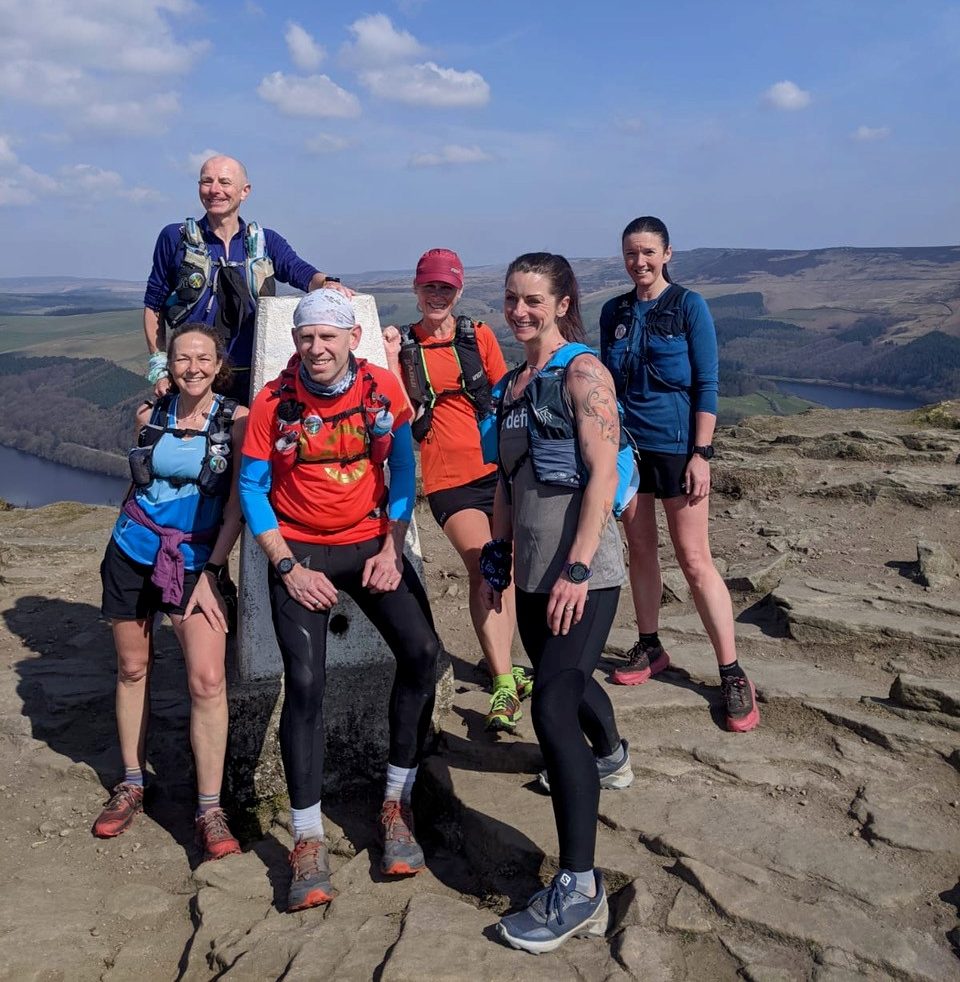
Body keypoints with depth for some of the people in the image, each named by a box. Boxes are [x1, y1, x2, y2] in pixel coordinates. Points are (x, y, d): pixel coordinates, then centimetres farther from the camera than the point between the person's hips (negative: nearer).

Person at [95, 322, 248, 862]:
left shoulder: (237, 420, -8)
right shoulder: (150, 415, 2)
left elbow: (238, 506, -9)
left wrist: (210, 572, -12)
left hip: (198, 559, -3)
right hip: (133, 550, 4)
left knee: (208, 679, -14)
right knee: (133, 667, 12)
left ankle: (210, 810, -5)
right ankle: (132, 785, 30)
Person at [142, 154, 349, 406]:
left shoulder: (266, 242, 11)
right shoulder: (174, 238, 7)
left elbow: (299, 271, -5)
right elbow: (153, 304, 11)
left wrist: (327, 283, -29)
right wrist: (159, 367, 3)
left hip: (253, 376, 1)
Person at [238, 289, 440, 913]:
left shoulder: (384, 388, -5)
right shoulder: (273, 402, -10)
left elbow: (403, 471, 3)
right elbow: (251, 488, -4)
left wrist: (391, 551, -5)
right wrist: (288, 568, -10)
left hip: (371, 543, 2)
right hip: (300, 552, -2)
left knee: (421, 652, -14)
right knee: (304, 682, -13)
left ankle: (397, 804, 4)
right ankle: (308, 842, 0)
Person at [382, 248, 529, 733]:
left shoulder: (478, 336, 6)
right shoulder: (405, 343, 5)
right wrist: (393, 357, -10)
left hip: (496, 467, 2)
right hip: (447, 476, -2)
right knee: (482, 567, -16)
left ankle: (501, 663, 28)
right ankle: (505, 684, -12)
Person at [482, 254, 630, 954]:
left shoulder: (582, 372, -10)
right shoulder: (515, 382, 13)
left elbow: (603, 473, -18)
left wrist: (578, 569, -24)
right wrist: (497, 554, 17)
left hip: (581, 570, -8)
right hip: (534, 568, 8)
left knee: (552, 706, -16)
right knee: (565, 679, 25)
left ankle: (579, 890, -10)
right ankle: (610, 757, 57)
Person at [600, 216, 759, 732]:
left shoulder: (688, 306, -5)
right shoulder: (614, 312, 8)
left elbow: (706, 385, -7)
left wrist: (701, 453, -13)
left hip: (674, 446, -4)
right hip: (624, 444, 5)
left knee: (694, 559, -5)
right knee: (640, 550, 12)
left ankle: (732, 674, 1)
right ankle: (649, 647, 27)